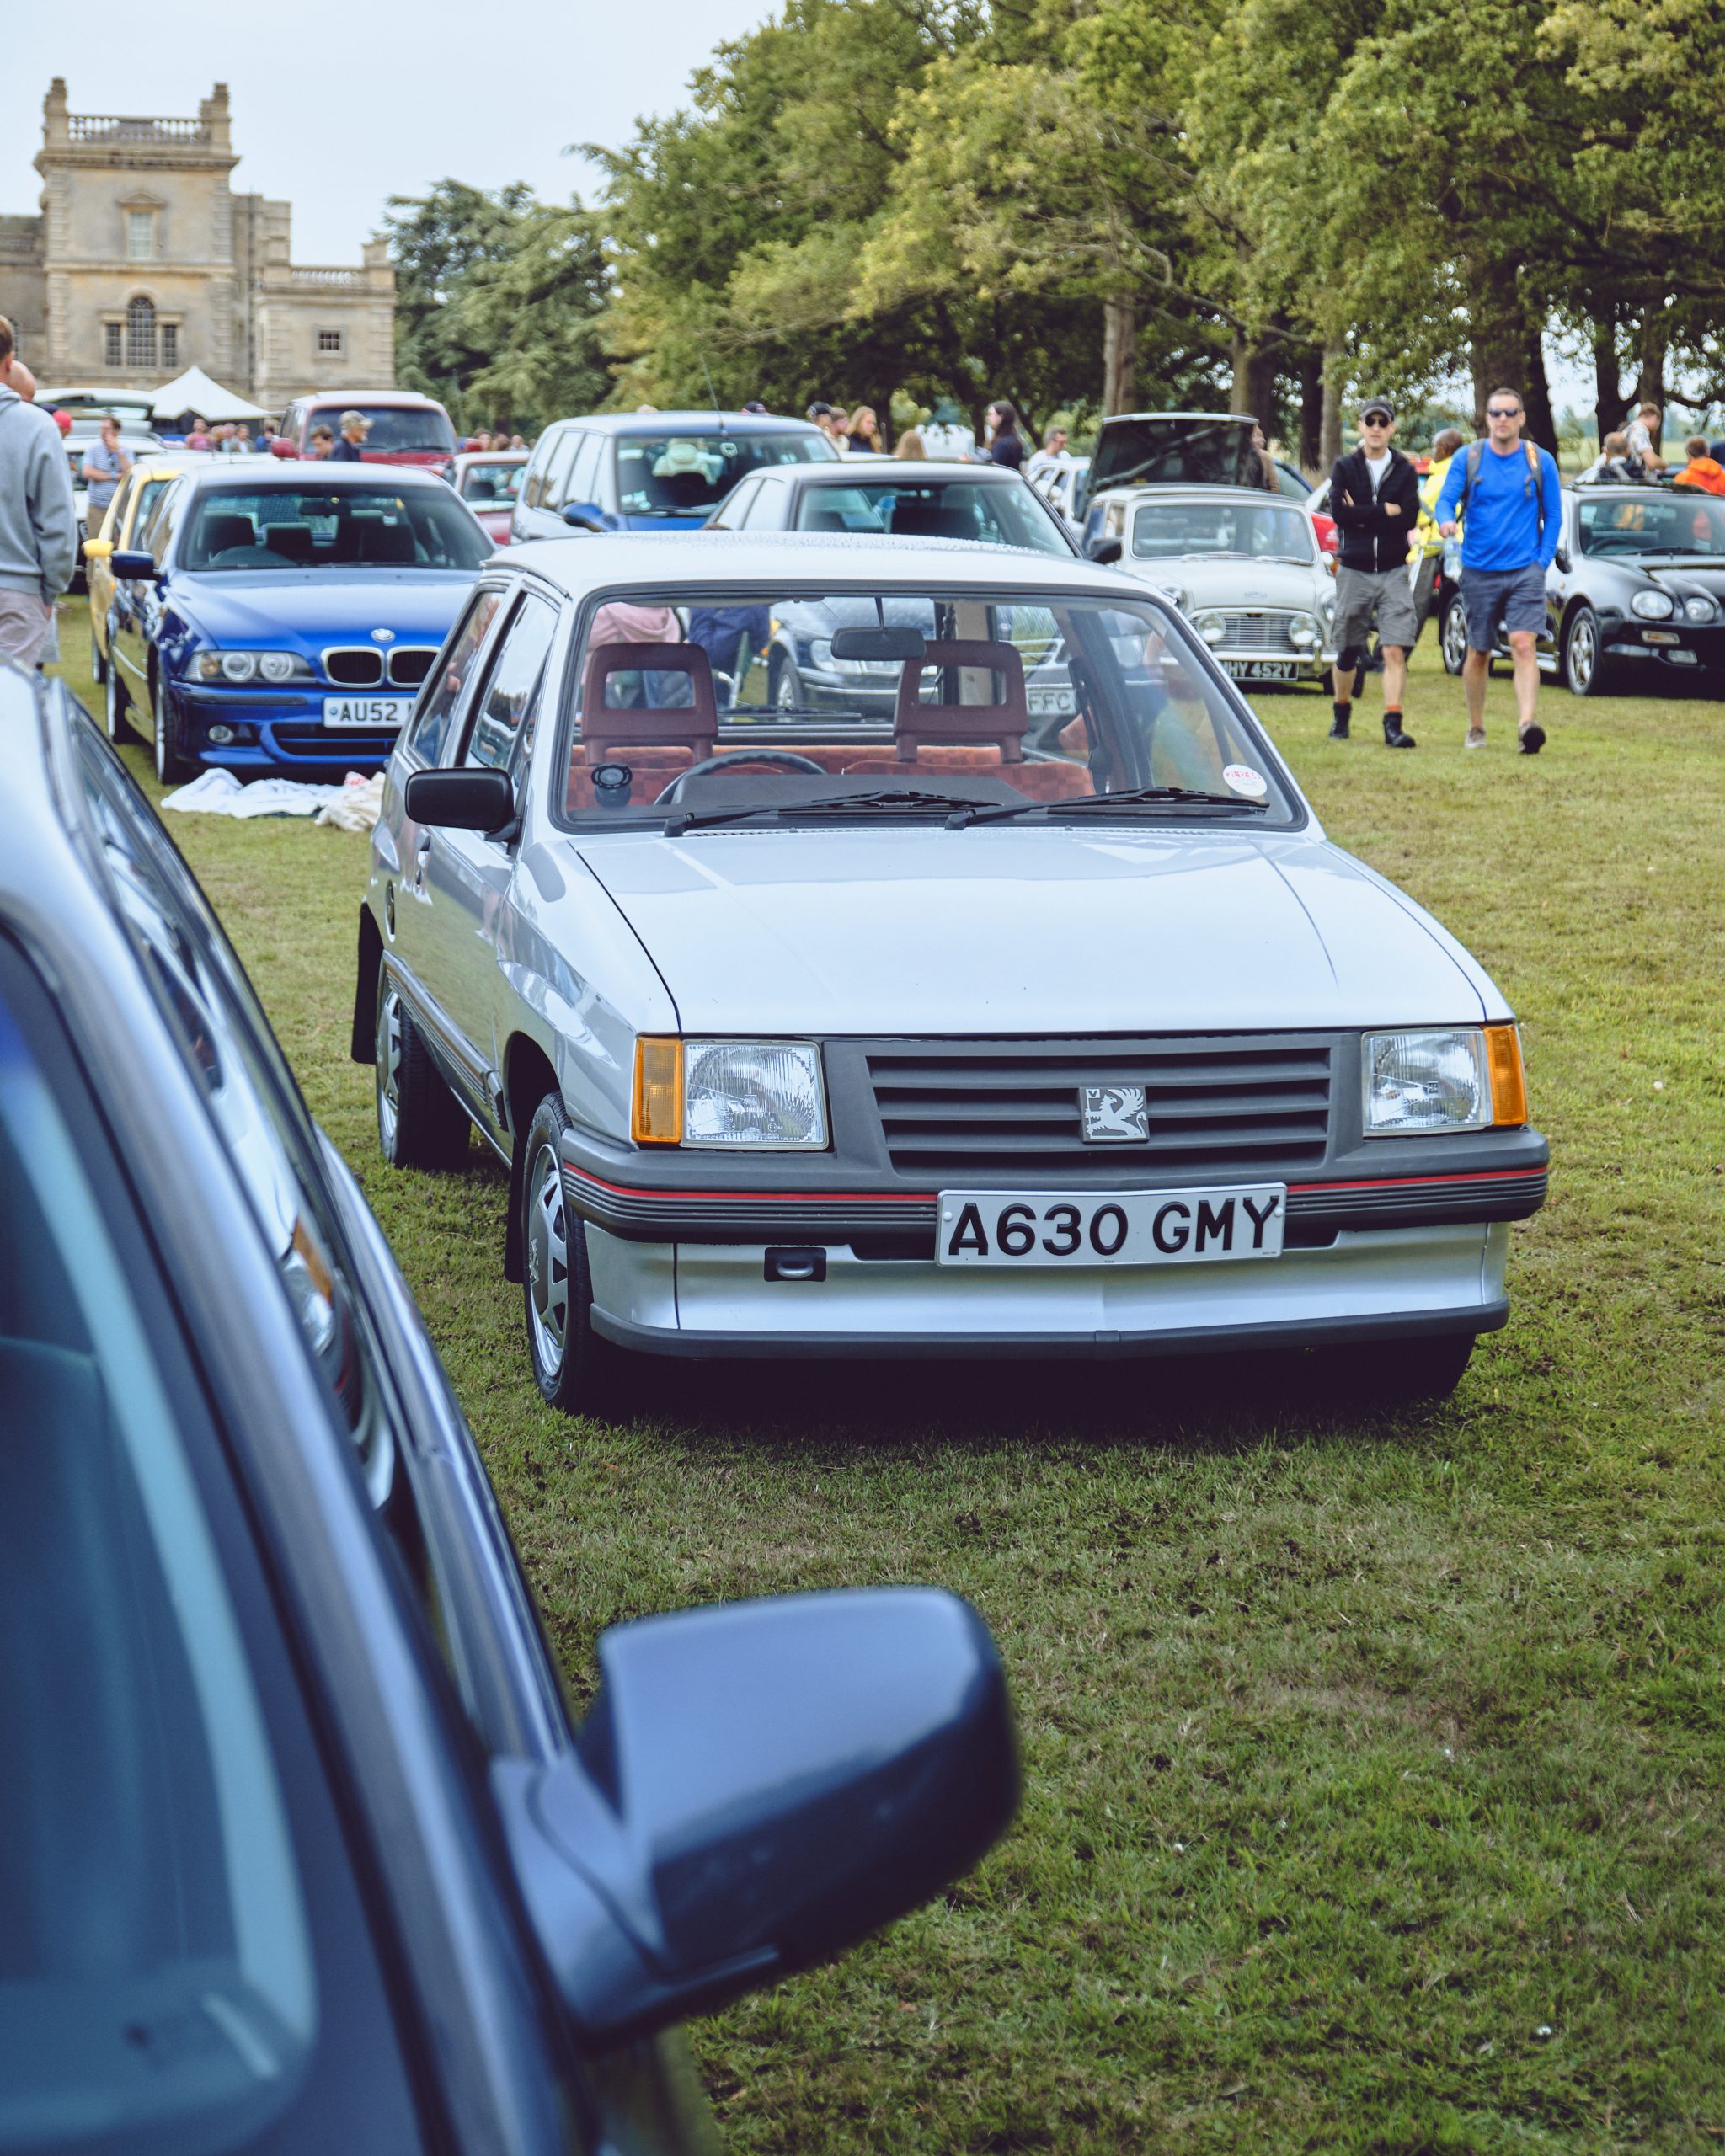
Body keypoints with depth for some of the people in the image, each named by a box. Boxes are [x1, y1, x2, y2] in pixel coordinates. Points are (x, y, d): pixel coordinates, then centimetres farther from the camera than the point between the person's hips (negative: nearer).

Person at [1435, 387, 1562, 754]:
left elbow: (1553, 516, 8)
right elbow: (1446, 499, -3)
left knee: (1523, 645, -17)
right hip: (1479, 570, 1)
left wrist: (1543, 561, -2)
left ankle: (1527, 723, -28)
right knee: (1478, 653, 10)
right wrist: (1446, 520, -27)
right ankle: (1476, 728, 25)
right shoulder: (1468, 458, 3)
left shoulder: (1540, 462, 3)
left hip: (1525, 571, -1)